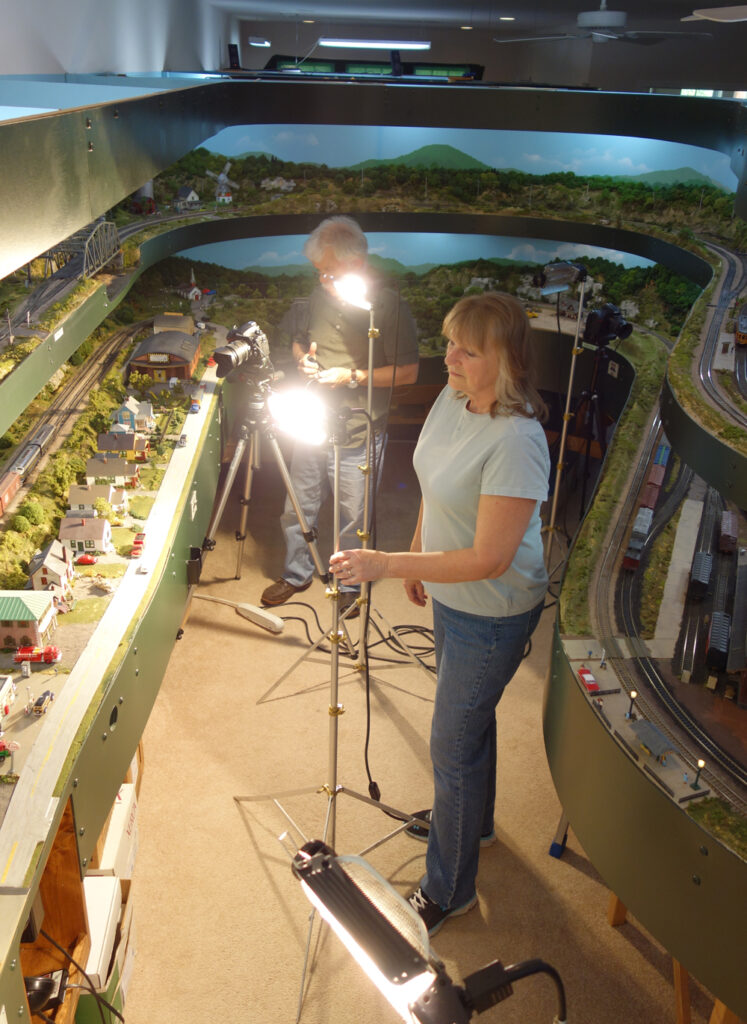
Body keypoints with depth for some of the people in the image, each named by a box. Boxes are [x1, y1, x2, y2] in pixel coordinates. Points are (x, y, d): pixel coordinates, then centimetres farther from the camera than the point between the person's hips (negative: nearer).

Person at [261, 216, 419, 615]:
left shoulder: (387, 305, -15)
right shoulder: (317, 295, 0)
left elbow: (408, 371, -14)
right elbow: (297, 338, 18)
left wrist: (352, 376, -20)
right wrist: (303, 359, -5)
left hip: (358, 435, -5)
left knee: (353, 518, 9)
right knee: (298, 507, 16)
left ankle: (351, 585, 32)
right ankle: (296, 573, 39)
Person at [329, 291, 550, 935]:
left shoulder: (515, 441, -33)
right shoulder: (453, 398, -6)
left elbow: (489, 559, -32)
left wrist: (385, 564, -33)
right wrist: (417, 560, 18)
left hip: (492, 615, -8)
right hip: (452, 598, 9)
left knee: (453, 745, 5)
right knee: (470, 716, 28)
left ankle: (449, 890, 28)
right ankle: (473, 820, 55)